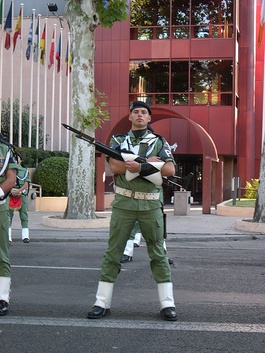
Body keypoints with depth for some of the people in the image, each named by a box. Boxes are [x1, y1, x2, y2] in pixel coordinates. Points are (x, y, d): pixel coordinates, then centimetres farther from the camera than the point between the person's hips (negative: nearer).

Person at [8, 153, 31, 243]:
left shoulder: (25, 170, 13)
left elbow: (26, 184, 2)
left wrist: (18, 191, -14)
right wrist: (11, 191, -16)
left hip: (22, 194, 0)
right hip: (10, 195, 0)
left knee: (24, 215, -3)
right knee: (9, 215, -4)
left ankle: (25, 236, -2)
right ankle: (8, 236, -3)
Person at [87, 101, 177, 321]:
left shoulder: (159, 142, 9)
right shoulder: (118, 140, 9)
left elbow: (170, 169, -6)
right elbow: (114, 167, -8)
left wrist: (138, 166, -14)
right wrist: (149, 162, -13)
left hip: (150, 205, 0)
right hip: (123, 204, 0)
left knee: (158, 254, 4)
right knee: (112, 253, 2)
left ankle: (167, 303, 8)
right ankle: (102, 303, 8)